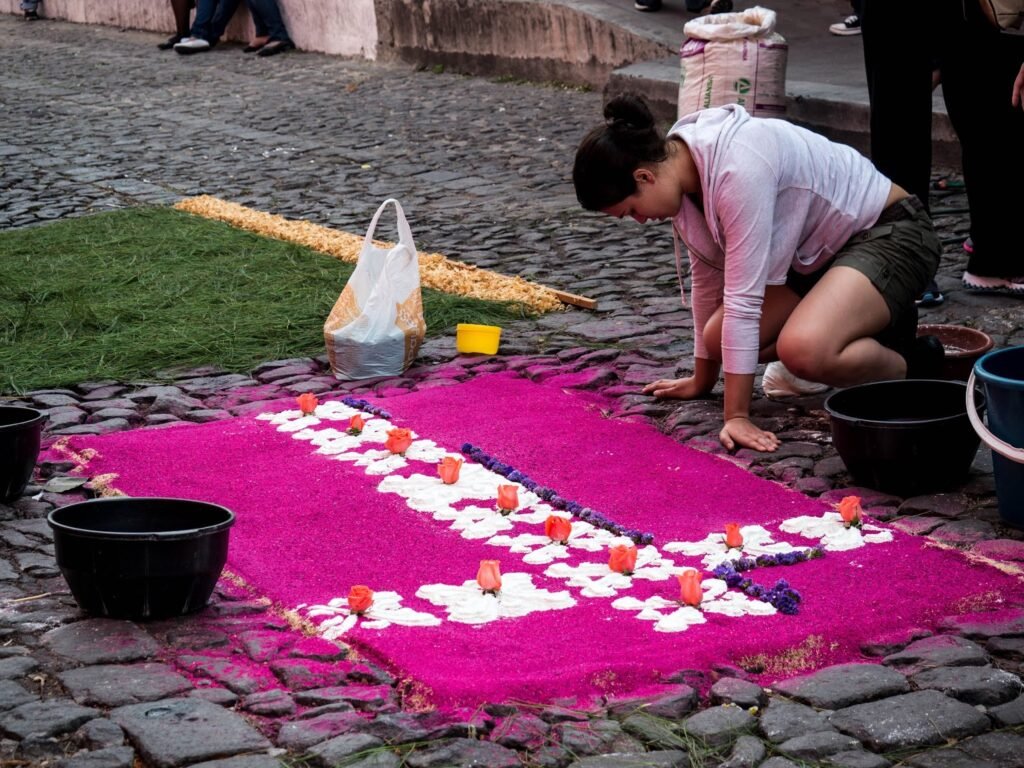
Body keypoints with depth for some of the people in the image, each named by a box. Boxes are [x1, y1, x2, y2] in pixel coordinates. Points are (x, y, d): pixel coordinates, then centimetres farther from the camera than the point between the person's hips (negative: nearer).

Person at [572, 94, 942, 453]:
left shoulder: (738, 169, -32)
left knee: (803, 350, -33)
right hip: (822, 246, 10)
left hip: (890, 231, -10)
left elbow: (742, 298, -31)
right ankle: (873, 329, 15)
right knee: (720, 337, -2)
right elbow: (707, 276, 8)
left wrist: (736, 416, -27)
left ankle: (913, 367, -3)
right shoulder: (680, 164, -5)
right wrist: (702, 380, 17)